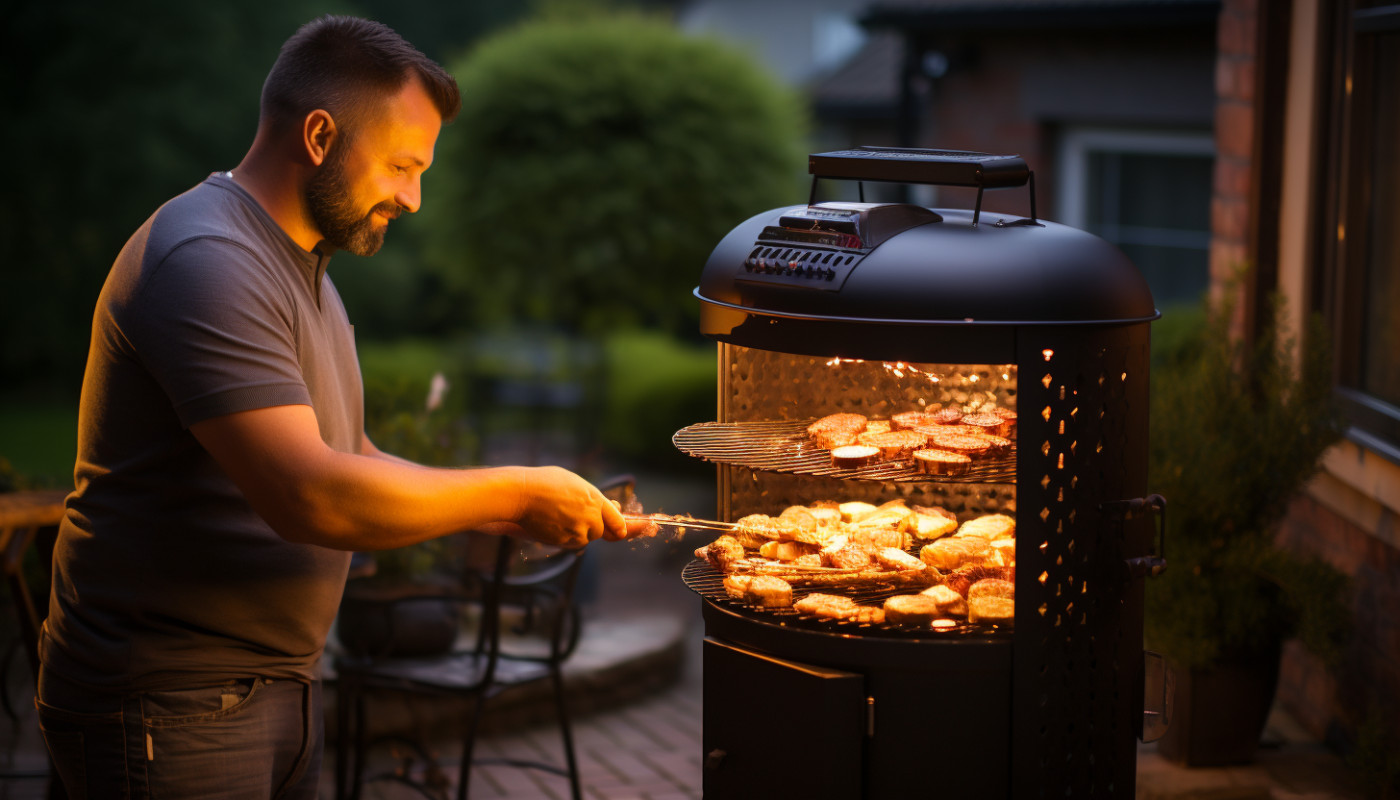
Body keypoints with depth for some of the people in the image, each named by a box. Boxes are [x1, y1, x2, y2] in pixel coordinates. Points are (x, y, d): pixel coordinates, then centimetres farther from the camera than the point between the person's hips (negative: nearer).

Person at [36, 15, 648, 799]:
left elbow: (351, 460, 18)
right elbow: (310, 498, -27)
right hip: (169, 704, -9)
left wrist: (513, 516, 4)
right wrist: (518, 492, -17)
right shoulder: (207, 263, -20)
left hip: (281, 687, 9)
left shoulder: (300, 266, 15)